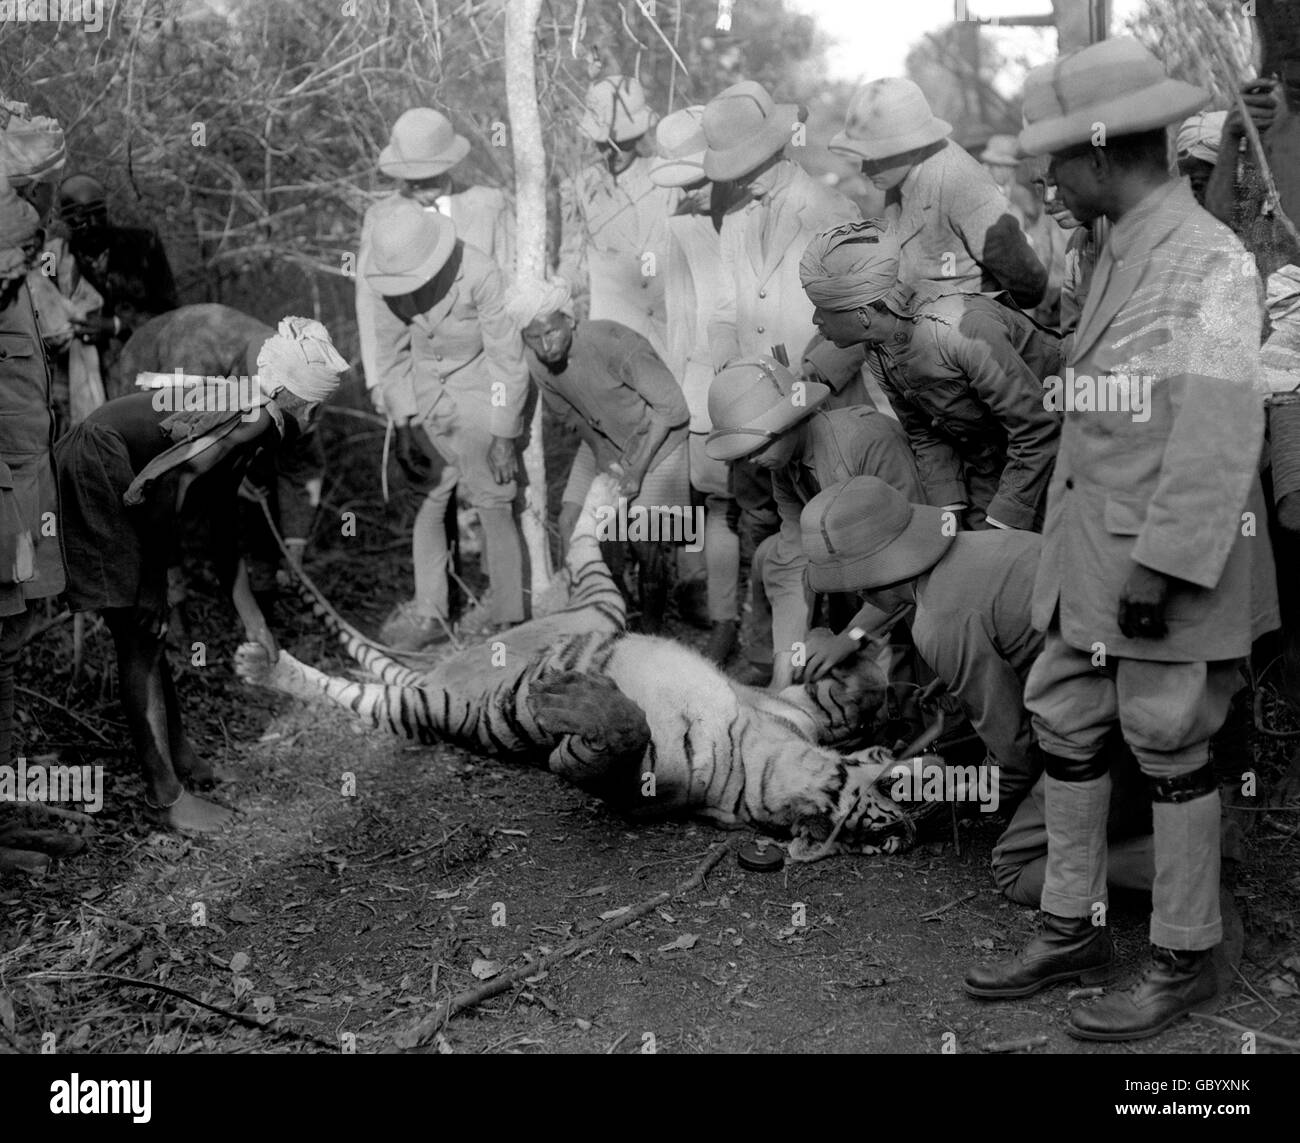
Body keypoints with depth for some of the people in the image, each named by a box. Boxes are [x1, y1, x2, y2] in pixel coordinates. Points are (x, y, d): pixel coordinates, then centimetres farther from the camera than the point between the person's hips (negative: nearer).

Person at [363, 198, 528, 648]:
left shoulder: (478, 274, -25)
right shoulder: (391, 277, -11)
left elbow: (508, 359, -17)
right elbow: (390, 353, 2)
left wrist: (503, 435, -13)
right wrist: (403, 424, 1)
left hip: (479, 403, -4)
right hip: (427, 406, 4)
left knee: (495, 511, -1)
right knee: (426, 504, 6)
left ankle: (509, 622, 9)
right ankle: (429, 615, 18)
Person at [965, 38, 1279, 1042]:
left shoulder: (1208, 261, -17)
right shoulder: (1120, 250, 9)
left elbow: (1220, 438, -21)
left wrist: (1159, 568, -21)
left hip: (1168, 556, -8)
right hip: (1090, 548, 8)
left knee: (1170, 750, 4)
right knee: (1067, 727, 13)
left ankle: (1186, 960, 21)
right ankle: (1074, 931, 28)